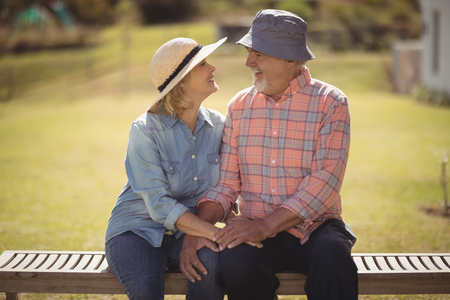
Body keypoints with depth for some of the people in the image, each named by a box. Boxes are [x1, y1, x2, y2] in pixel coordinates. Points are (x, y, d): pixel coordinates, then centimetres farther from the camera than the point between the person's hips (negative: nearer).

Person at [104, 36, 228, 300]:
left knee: (213, 262, -30)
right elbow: (160, 206, -20)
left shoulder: (218, 125, 1)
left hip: (187, 234, 4)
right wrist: (216, 232, -27)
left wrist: (200, 234, -16)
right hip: (138, 231, -4)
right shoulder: (145, 130, -14)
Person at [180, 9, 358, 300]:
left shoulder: (330, 103, -2)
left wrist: (265, 225, -21)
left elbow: (325, 180, -13)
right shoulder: (239, 105, 10)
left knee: (332, 256, -36)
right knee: (235, 263, -31)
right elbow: (225, 182, 7)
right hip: (258, 233, 2)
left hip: (313, 227, -2)